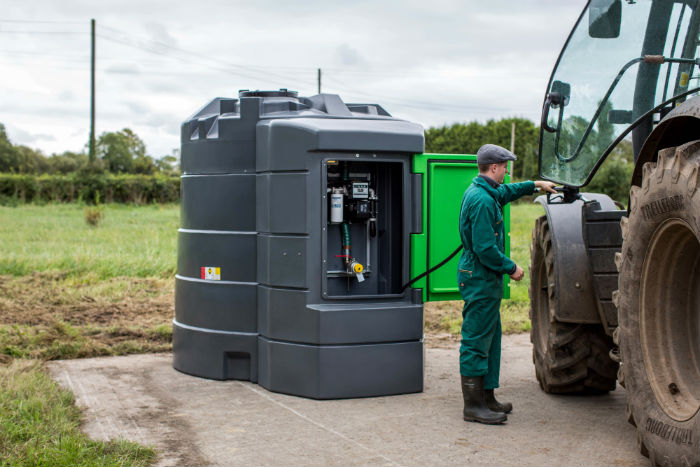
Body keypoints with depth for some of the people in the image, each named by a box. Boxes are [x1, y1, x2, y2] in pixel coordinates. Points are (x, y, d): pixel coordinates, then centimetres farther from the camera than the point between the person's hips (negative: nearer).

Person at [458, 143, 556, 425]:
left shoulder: (481, 191, 12)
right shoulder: (482, 200, -21)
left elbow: (505, 192, 38)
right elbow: (486, 249, -24)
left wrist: (535, 185, 41)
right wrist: (511, 268, -13)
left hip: (483, 278, 11)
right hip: (481, 278, -11)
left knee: (490, 337, 16)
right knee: (476, 341, -6)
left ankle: (486, 396, 24)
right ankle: (473, 405, -1)